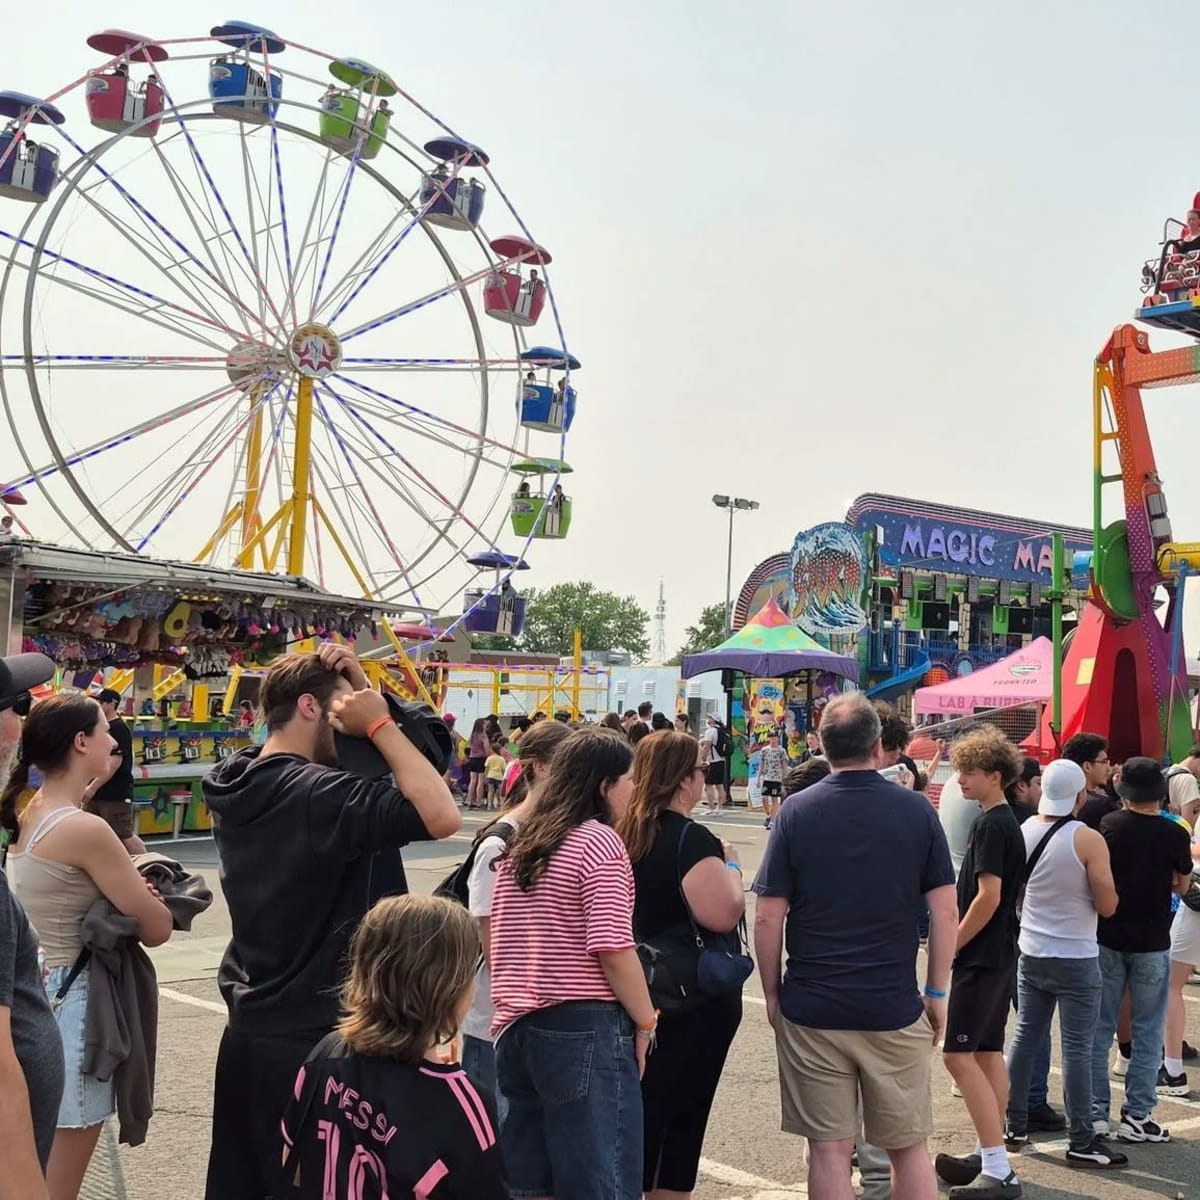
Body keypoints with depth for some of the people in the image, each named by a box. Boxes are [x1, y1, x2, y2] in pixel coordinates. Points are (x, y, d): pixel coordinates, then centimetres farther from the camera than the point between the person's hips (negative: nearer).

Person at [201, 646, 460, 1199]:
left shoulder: (233, 785, 4)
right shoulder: (317, 793, -22)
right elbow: (442, 816, -30)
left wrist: (358, 687, 2)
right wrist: (379, 722, -21)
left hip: (247, 1028, 8)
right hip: (309, 1036, -8)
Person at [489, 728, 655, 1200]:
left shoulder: (519, 844, 13)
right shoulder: (599, 842, -10)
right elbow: (612, 948, -17)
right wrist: (646, 1021, -6)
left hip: (515, 1024, 8)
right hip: (584, 1029, -8)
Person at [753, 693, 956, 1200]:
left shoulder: (796, 811, -5)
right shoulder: (917, 810, -3)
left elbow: (768, 917, -6)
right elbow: (944, 911, -2)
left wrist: (772, 994, 6)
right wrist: (936, 992, 7)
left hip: (812, 1009, -1)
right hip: (896, 1008, 1)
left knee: (829, 1149, 7)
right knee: (909, 1147, 14)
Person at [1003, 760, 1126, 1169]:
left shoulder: (1023, 831, -2)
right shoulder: (1088, 840, -18)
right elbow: (1107, 906, -15)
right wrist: (1085, 888, 4)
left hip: (1031, 953, 5)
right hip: (1076, 959, -5)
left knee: (1025, 1037, 14)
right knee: (1077, 1047, 1)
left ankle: (1015, 1124, 22)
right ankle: (1082, 1141, 7)